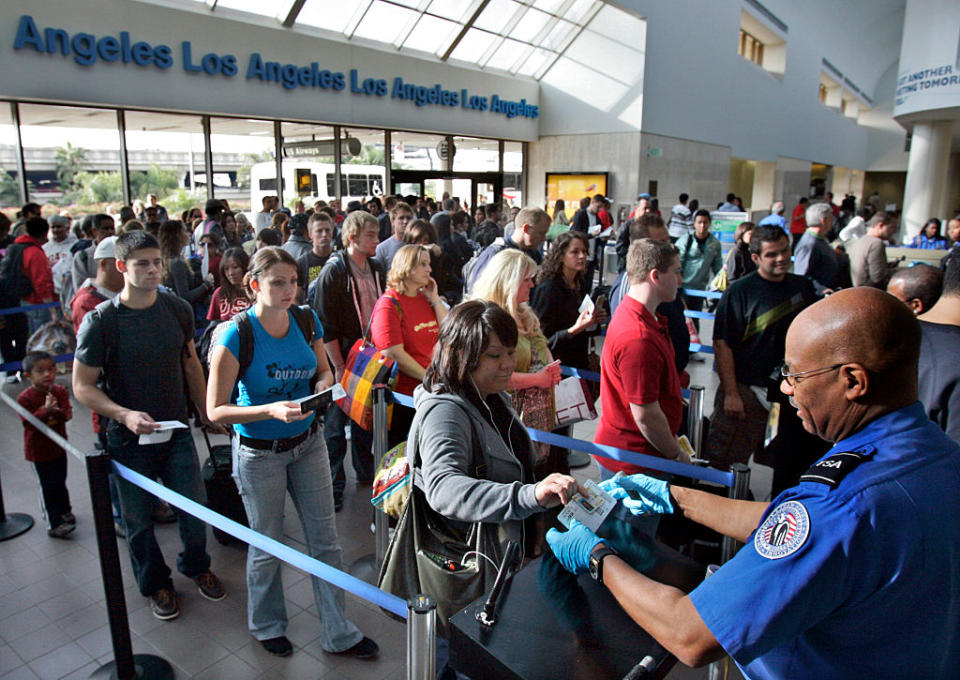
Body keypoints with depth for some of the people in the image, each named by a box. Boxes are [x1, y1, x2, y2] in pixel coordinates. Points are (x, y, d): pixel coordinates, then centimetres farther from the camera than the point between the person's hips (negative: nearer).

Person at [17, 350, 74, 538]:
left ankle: (64, 512, 39)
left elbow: (67, 412, -10)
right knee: (48, 487, 1)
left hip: (59, 446, 5)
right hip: (38, 450, -5)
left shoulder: (60, 391, -2)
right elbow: (28, 422, -22)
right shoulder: (24, 398, -16)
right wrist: (45, 411, -36)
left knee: (60, 483, 21)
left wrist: (56, 413, -31)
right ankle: (54, 524, 9)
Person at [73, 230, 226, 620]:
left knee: (195, 509, 8)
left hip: (176, 431, 3)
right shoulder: (100, 321, -14)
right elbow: (83, 386, -10)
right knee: (139, 520, 13)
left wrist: (205, 413, 13)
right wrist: (125, 414, -25)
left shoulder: (178, 310, -2)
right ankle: (155, 583, 39)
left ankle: (196, 566, 38)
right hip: (128, 439, -2)